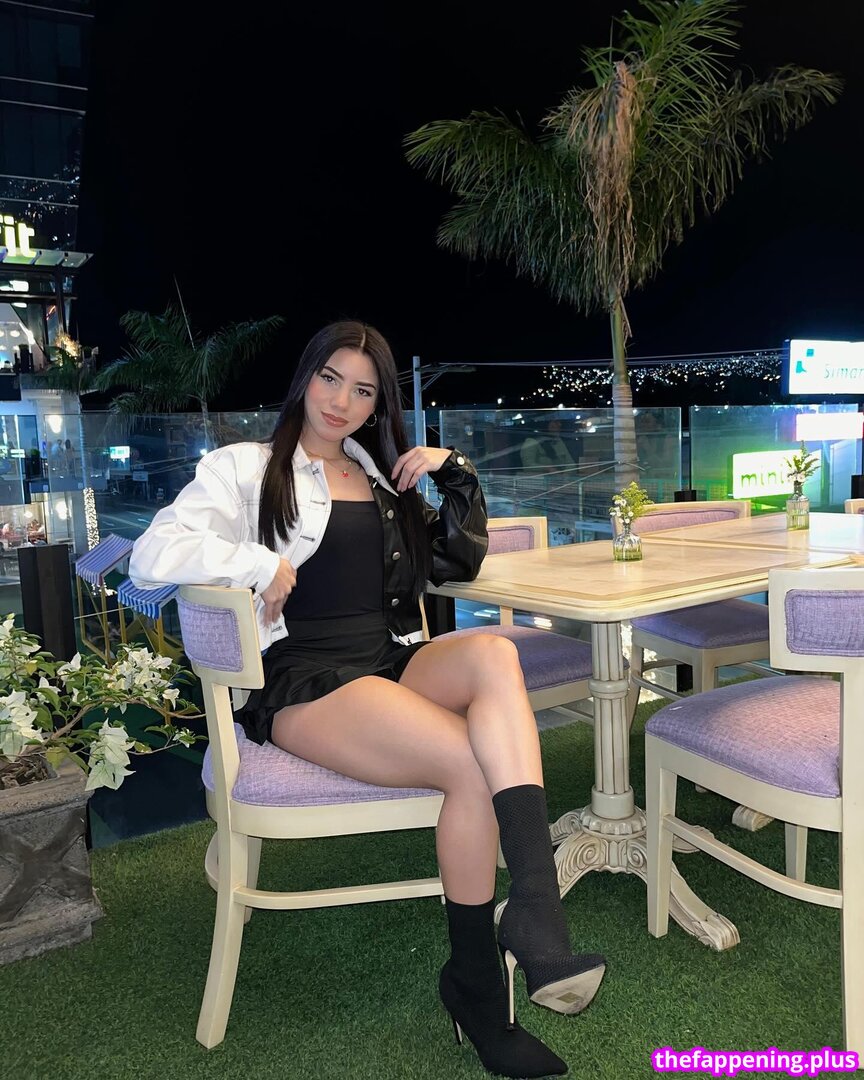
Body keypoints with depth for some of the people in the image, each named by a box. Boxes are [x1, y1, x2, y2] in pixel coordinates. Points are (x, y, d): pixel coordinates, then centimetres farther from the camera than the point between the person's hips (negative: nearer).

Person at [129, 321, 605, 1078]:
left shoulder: (384, 477, 24)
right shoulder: (245, 469, 8)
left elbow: (456, 566, 25)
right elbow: (152, 555, -5)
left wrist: (458, 476, 12)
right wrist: (263, 564, -16)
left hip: (396, 664, 5)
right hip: (307, 681, -5)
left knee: (493, 654, -30)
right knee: (475, 764, -27)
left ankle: (535, 912, -35)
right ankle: (477, 988, -8)